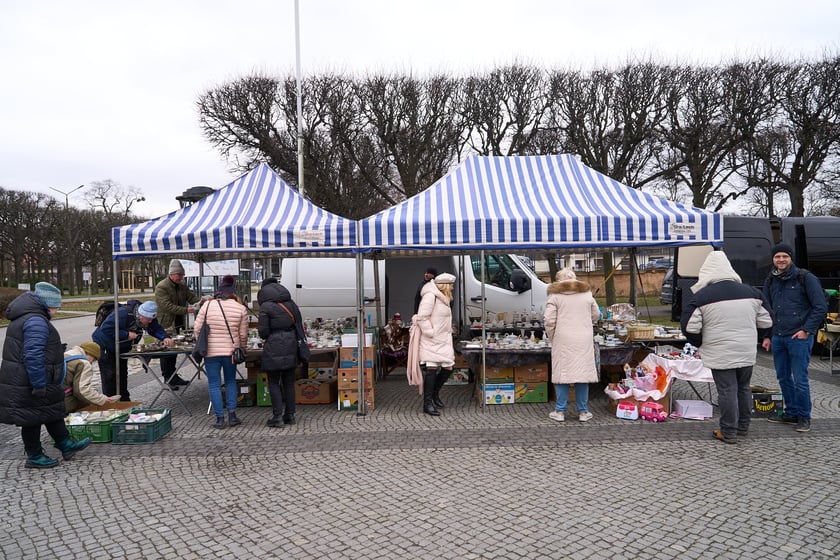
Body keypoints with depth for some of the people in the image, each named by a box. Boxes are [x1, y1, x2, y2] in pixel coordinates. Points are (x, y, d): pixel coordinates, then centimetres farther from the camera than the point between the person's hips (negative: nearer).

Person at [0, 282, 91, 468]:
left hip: (24, 382, 11)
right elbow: (33, 356, -28)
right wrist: (39, 386, -24)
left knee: (53, 413, 17)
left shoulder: (24, 317, 13)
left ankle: (66, 445, 27)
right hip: (29, 385, -11)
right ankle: (34, 457, 18)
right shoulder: (36, 321, -23)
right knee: (32, 420, 4)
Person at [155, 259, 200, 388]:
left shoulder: (182, 286, 10)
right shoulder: (161, 287, -14)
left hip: (178, 325, 7)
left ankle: (173, 376, 27)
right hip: (166, 325, -7)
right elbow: (167, 306, -22)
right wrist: (186, 310, -29)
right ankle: (167, 378, 10)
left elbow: (192, 298, 5)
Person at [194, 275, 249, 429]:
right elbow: (243, 334, 1)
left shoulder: (207, 305, -4)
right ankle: (232, 415, 13)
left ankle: (220, 418, 9)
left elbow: (197, 329, 0)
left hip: (211, 352, -1)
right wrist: (242, 349, 18)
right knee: (231, 381, 18)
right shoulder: (240, 308, -3)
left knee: (214, 384, 8)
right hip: (230, 351, 1)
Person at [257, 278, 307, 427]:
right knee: (289, 382, 11)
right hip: (291, 346, 6)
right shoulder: (291, 304, 9)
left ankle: (277, 416, 0)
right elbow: (299, 324, 9)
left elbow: (263, 332, -9)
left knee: (273, 383, 3)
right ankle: (290, 415, 15)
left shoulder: (266, 307, -8)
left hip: (274, 349, -6)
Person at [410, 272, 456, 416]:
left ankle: (435, 392, 29)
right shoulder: (430, 296, -13)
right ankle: (427, 404, 0)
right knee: (432, 368, -8)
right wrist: (431, 333, -18)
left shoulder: (443, 298, 18)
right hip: (430, 340, -9)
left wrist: (448, 333, 15)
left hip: (443, 340, 9)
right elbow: (422, 318, -19)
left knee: (448, 367, 6)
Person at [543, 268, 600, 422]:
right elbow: (596, 315, 17)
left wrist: (552, 337, 6)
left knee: (562, 374, 4)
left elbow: (548, 320, -8)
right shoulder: (587, 294, 8)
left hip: (563, 342, -2)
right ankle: (583, 411, 14)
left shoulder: (555, 296, -3)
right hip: (584, 341, 2)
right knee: (583, 373, 8)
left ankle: (560, 411, 8)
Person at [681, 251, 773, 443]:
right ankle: (743, 426, 33)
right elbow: (766, 322, 8)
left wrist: (701, 344, 6)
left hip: (719, 354, -5)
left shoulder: (701, 296, -12)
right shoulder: (751, 292, 2)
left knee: (727, 391, 2)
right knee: (744, 388, 19)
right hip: (747, 353, 5)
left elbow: (690, 328, -13)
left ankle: (728, 432, 11)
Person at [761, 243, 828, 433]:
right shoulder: (771, 281, 12)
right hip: (777, 337, 6)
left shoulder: (806, 278, -5)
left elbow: (821, 307, -6)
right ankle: (791, 413, 25)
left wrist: (806, 330, -11)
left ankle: (804, 417, 12)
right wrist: (767, 336, 12)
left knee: (800, 379, -2)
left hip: (799, 337, -6)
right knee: (783, 377, 12)